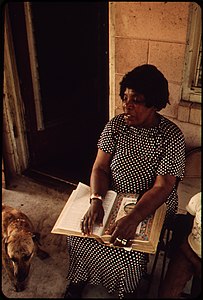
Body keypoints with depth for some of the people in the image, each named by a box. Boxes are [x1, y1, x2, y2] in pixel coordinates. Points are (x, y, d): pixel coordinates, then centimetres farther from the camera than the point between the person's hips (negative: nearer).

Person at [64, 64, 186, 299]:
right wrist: (96, 201, -27)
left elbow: (162, 187, -23)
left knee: (129, 254, -21)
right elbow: (100, 167, -9)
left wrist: (133, 218, -38)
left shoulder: (171, 136, -18)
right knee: (78, 235, -12)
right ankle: (79, 279, 20)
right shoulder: (115, 125, -7)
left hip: (151, 208, -3)